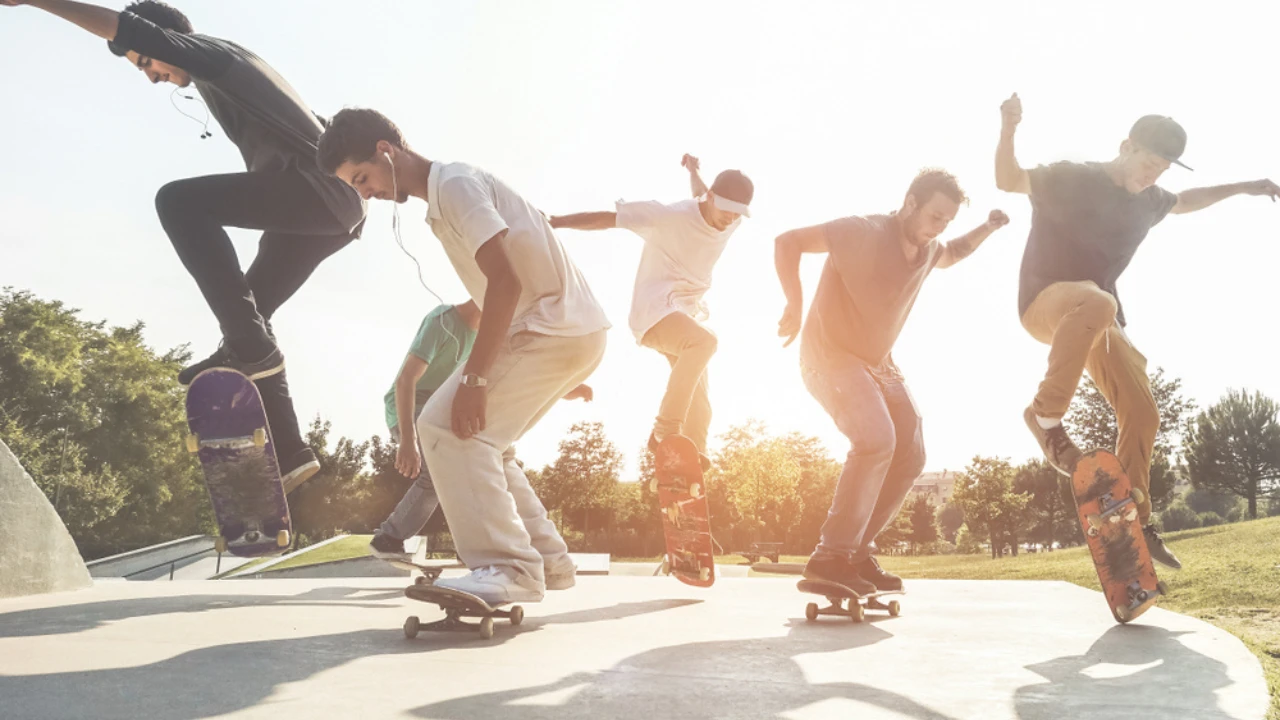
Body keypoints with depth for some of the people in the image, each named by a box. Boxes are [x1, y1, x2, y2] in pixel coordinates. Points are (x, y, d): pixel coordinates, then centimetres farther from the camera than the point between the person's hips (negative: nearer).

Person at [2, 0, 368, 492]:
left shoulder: (213, 52, 3)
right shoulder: (223, 79, 30)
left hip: (316, 189, -10)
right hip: (333, 208, 10)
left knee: (179, 201, -21)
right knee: (248, 318, 7)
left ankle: (248, 344, -27)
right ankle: (289, 455, 4)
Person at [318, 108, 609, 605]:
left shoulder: (454, 184, -12)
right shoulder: (442, 202, 18)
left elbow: (505, 280, -23)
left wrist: (473, 378, -24)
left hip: (558, 328, -10)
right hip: (565, 331, 10)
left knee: (446, 425, -16)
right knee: (477, 435, 16)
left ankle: (507, 567, -19)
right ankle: (544, 557, 18)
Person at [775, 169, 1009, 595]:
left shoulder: (927, 250, 3)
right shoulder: (864, 233, -21)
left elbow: (952, 255, 28)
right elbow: (788, 242, -22)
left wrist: (987, 229, 9)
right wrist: (795, 306, -30)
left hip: (878, 363, 9)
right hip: (830, 355, -9)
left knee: (909, 456, 4)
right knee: (876, 440, -28)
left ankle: (858, 551, 13)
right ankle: (830, 556, -22)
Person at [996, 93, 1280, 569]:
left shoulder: (1148, 201, 12)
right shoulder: (1075, 178, -10)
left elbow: (1184, 202, 35)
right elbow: (1008, 180, -20)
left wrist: (1240, 188, 33)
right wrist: (1008, 130, -36)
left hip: (1097, 315, 8)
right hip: (1045, 301, -7)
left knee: (1142, 414, -1)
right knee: (1097, 303, -44)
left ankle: (1135, 521, 10)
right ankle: (1046, 414, -33)